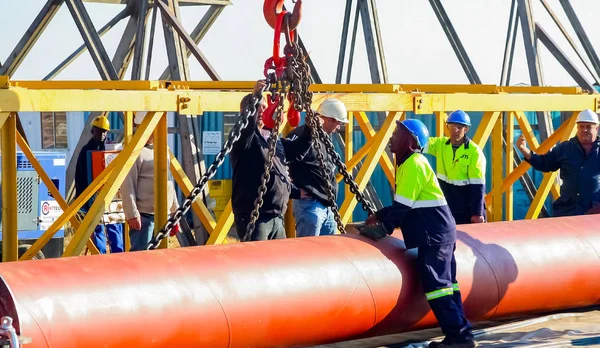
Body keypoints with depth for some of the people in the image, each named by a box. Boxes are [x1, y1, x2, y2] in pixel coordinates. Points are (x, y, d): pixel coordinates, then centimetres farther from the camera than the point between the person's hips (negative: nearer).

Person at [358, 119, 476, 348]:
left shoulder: (414, 164, -14)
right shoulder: (409, 163, 16)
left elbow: (403, 206, -18)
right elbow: (402, 204, 19)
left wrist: (382, 228, -13)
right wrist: (379, 216, 10)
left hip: (434, 235, -10)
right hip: (438, 232, 10)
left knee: (436, 286, -11)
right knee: (446, 284, 10)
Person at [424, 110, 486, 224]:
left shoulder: (474, 151, -13)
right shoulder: (440, 144, 3)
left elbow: (478, 185, -15)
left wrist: (477, 213, -18)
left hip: (468, 209, -4)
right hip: (446, 207, 4)